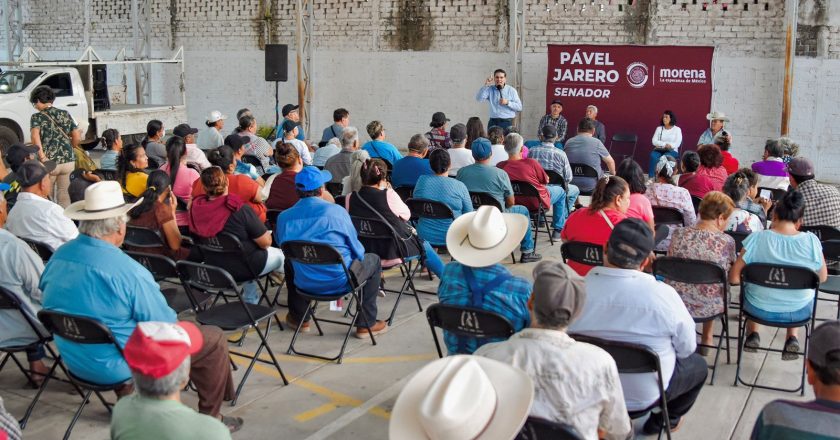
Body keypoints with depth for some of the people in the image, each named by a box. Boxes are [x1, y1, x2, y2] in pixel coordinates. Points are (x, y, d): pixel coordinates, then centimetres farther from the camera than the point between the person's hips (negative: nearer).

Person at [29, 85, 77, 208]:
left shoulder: (37, 117, -3)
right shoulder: (65, 114, 7)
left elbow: (35, 135, -21)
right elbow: (77, 137, 6)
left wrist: (42, 156, -20)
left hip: (49, 162, -3)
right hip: (68, 160, 3)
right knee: (64, 194, 11)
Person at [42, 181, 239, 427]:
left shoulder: (58, 257, -5)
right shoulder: (127, 270, -26)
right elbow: (165, 327, -18)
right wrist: (174, 323, 5)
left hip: (73, 360, 8)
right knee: (214, 339, 3)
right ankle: (210, 418, 18)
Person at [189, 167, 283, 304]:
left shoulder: (195, 207, -13)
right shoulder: (239, 210, -28)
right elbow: (265, 242, -21)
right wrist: (267, 232, 2)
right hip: (241, 268, -5)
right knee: (279, 255, 21)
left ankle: (250, 300, 36)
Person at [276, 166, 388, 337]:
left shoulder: (283, 217, -6)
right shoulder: (336, 211, -14)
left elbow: (280, 242, 12)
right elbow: (357, 249, -4)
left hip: (304, 283, 4)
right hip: (339, 281, -4)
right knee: (373, 260, 23)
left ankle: (299, 319, 43)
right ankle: (366, 324, 21)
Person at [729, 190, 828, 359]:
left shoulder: (756, 238, -19)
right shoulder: (811, 241, -16)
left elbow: (734, 278, -14)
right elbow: (822, 278, -2)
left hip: (759, 310, -1)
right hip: (799, 312, 1)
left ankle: (753, 333, 25)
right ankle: (792, 337, 25)